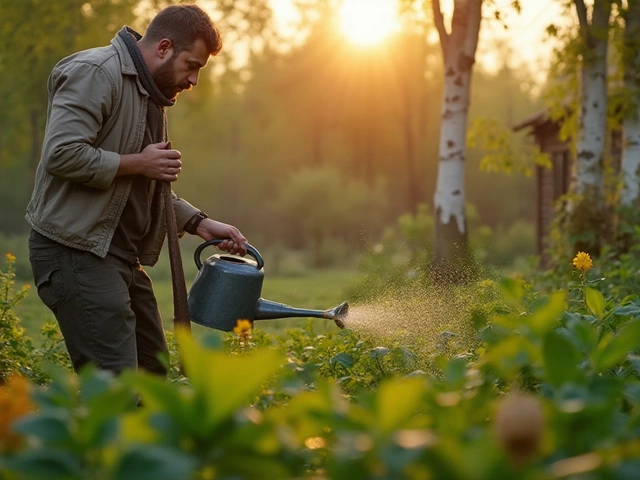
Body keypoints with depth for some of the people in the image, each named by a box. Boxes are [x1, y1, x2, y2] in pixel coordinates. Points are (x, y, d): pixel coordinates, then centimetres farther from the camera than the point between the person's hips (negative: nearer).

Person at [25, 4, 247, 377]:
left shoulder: (151, 94, 20)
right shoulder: (95, 73, -12)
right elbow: (62, 154, -24)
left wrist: (202, 224, 11)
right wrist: (137, 163, -14)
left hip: (123, 256, 10)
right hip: (77, 251, -10)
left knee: (152, 369, 13)